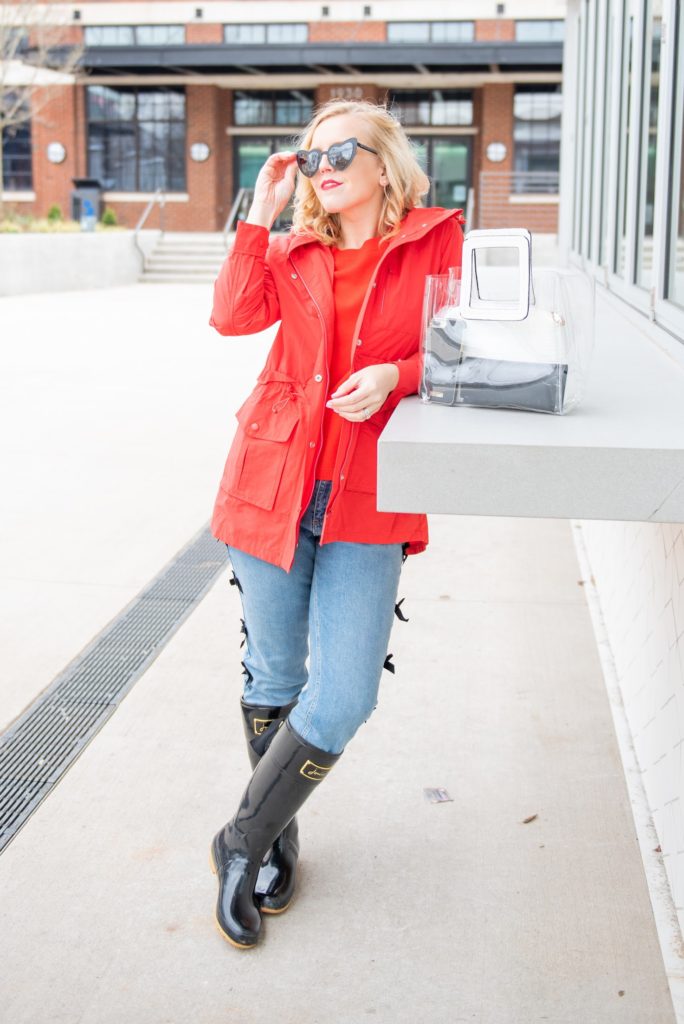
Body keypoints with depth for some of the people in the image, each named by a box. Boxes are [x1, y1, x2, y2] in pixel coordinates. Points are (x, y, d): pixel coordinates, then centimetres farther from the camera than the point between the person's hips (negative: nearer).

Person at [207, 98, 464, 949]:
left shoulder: (436, 242, 4)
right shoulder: (294, 251, 9)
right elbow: (233, 314, -8)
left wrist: (395, 375, -14)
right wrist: (260, 213, -5)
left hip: (367, 500, -2)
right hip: (272, 481, 2)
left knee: (344, 698, -8)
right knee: (272, 678, 11)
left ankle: (243, 842, 14)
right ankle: (272, 846, 31)